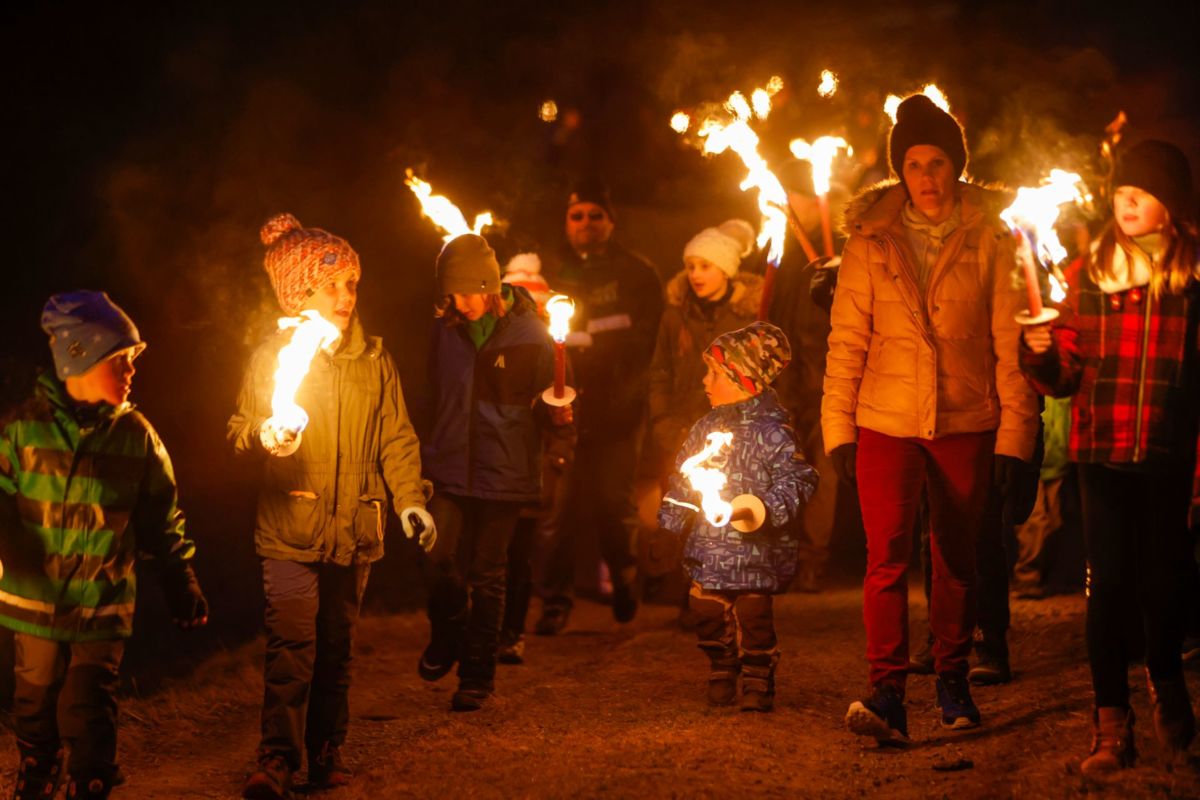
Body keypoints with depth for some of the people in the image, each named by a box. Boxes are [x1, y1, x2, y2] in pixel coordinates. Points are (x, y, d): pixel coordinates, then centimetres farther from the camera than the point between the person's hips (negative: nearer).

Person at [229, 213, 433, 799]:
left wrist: (410, 500, -1)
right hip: (290, 526, -3)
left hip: (354, 527, 3)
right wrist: (264, 436, -22)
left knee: (336, 644, 9)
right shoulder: (273, 355, 1)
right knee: (291, 644, -12)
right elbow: (239, 428, 1)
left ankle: (328, 750, 20)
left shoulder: (373, 359, 8)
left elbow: (395, 438, 10)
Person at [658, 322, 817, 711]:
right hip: (710, 548, 6)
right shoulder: (706, 428, 10)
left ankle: (759, 683, 11)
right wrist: (670, 521, 14)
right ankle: (722, 675, 27)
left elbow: (798, 479, -13)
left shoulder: (770, 431, -11)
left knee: (753, 617, -2)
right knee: (709, 614, 10)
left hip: (754, 549, -6)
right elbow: (682, 480, 20)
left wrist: (767, 510, -24)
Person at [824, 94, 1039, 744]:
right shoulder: (870, 241, 2)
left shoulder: (989, 241, 0)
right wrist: (839, 428, -1)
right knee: (886, 555, -14)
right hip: (887, 422, -1)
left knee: (957, 562, 11)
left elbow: (1009, 341, 1)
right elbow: (847, 341, 4)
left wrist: (1014, 433, -3)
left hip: (965, 425, 1)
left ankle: (952, 683, 28)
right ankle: (887, 696, -17)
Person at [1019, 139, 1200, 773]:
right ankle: (1112, 724, 5)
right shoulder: (1089, 273, 6)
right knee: (1107, 584, 0)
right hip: (1101, 453, 1)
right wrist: (1040, 353, -14)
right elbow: (1065, 376, 8)